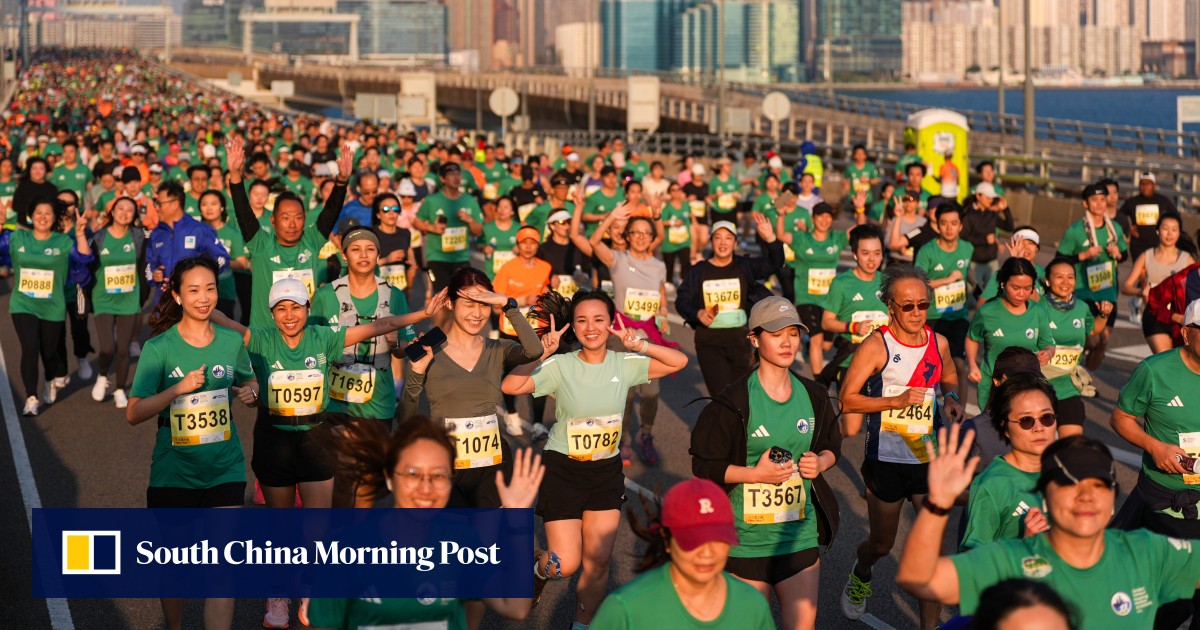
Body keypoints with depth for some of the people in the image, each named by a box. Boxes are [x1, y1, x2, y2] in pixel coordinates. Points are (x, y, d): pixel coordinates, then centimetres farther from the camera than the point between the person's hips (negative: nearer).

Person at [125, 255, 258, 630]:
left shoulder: (232, 342, 0)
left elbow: (249, 385, 17)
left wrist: (251, 394, -6)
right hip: (174, 470, -1)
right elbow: (133, 414, -11)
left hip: (224, 469, 1)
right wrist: (179, 389, -23)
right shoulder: (159, 348, -9)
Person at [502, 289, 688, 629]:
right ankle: (539, 570, 33)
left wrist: (639, 345, -18)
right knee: (566, 564, -4)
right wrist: (542, 354, -30)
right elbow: (510, 386, -27)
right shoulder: (560, 365, -14)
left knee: (598, 562, 4)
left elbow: (679, 361, -9)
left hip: (607, 470, 3)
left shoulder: (624, 364, -4)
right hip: (564, 469, -3)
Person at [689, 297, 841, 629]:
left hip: (801, 535, 4)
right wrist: (755, 473, -20)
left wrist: (820, 462, -4)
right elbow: (704, 465, -10)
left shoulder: (813, 397, 4)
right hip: (746, 538, -4)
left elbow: (832, 446, 18)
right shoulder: (733, 403, -12)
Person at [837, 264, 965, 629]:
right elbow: (847, 398, -13)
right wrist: (897, 400, -23)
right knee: (882, 543, 15)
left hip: (928, 458, 3)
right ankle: (861, 575, 50)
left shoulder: (939, 343, 1)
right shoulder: (877, 346, -13)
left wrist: (950, 398, 0)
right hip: (886, 460, -3)